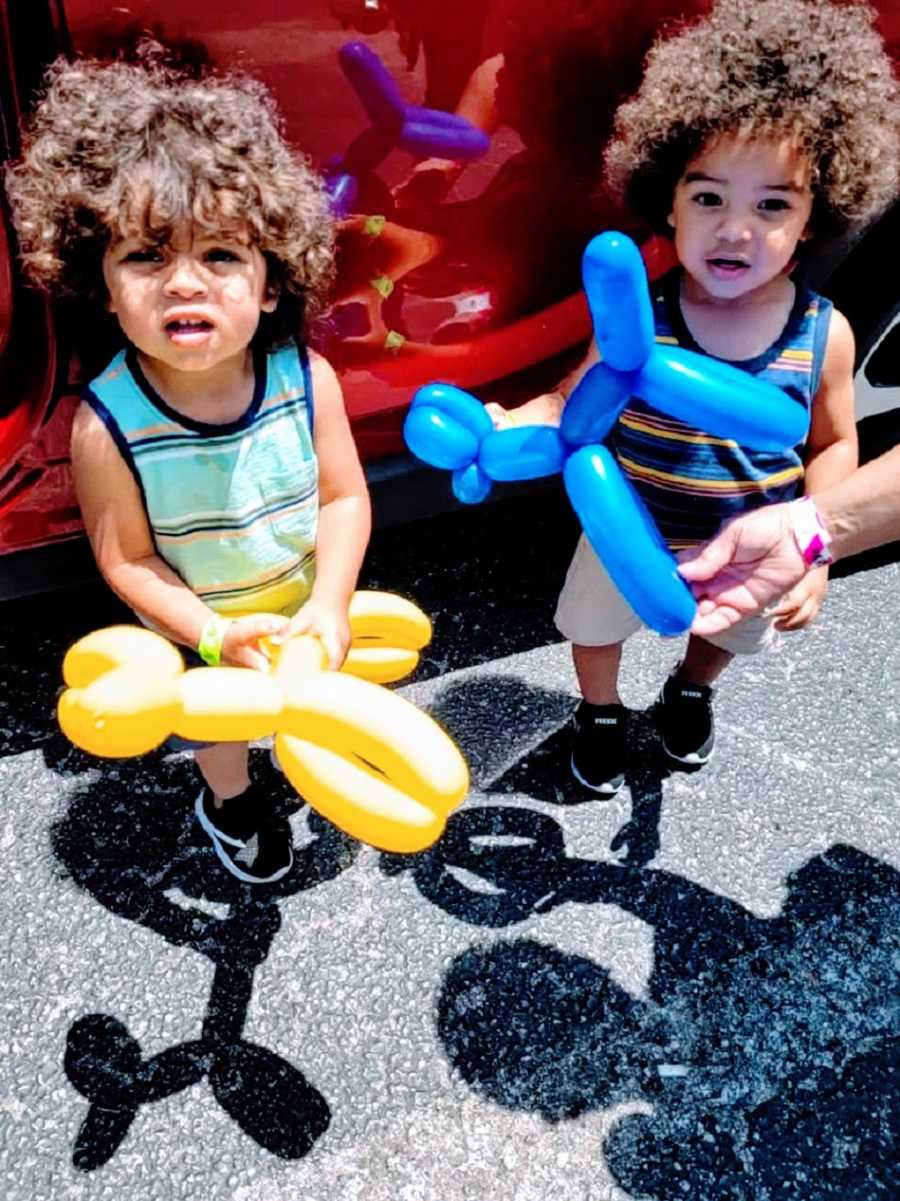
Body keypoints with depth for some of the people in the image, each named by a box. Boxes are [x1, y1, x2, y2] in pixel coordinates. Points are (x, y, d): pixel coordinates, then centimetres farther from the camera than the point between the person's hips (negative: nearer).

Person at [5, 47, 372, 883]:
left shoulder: (306, 378, -27)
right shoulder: (107, 426, -31)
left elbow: (344, 496, -19)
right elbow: (126, 561, -22)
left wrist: (329, 604, -28)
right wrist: (216, 635, -29)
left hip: (310, 606, 2)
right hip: (197, 629, -1)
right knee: (217, 727, 27)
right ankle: (229, 803, 60)